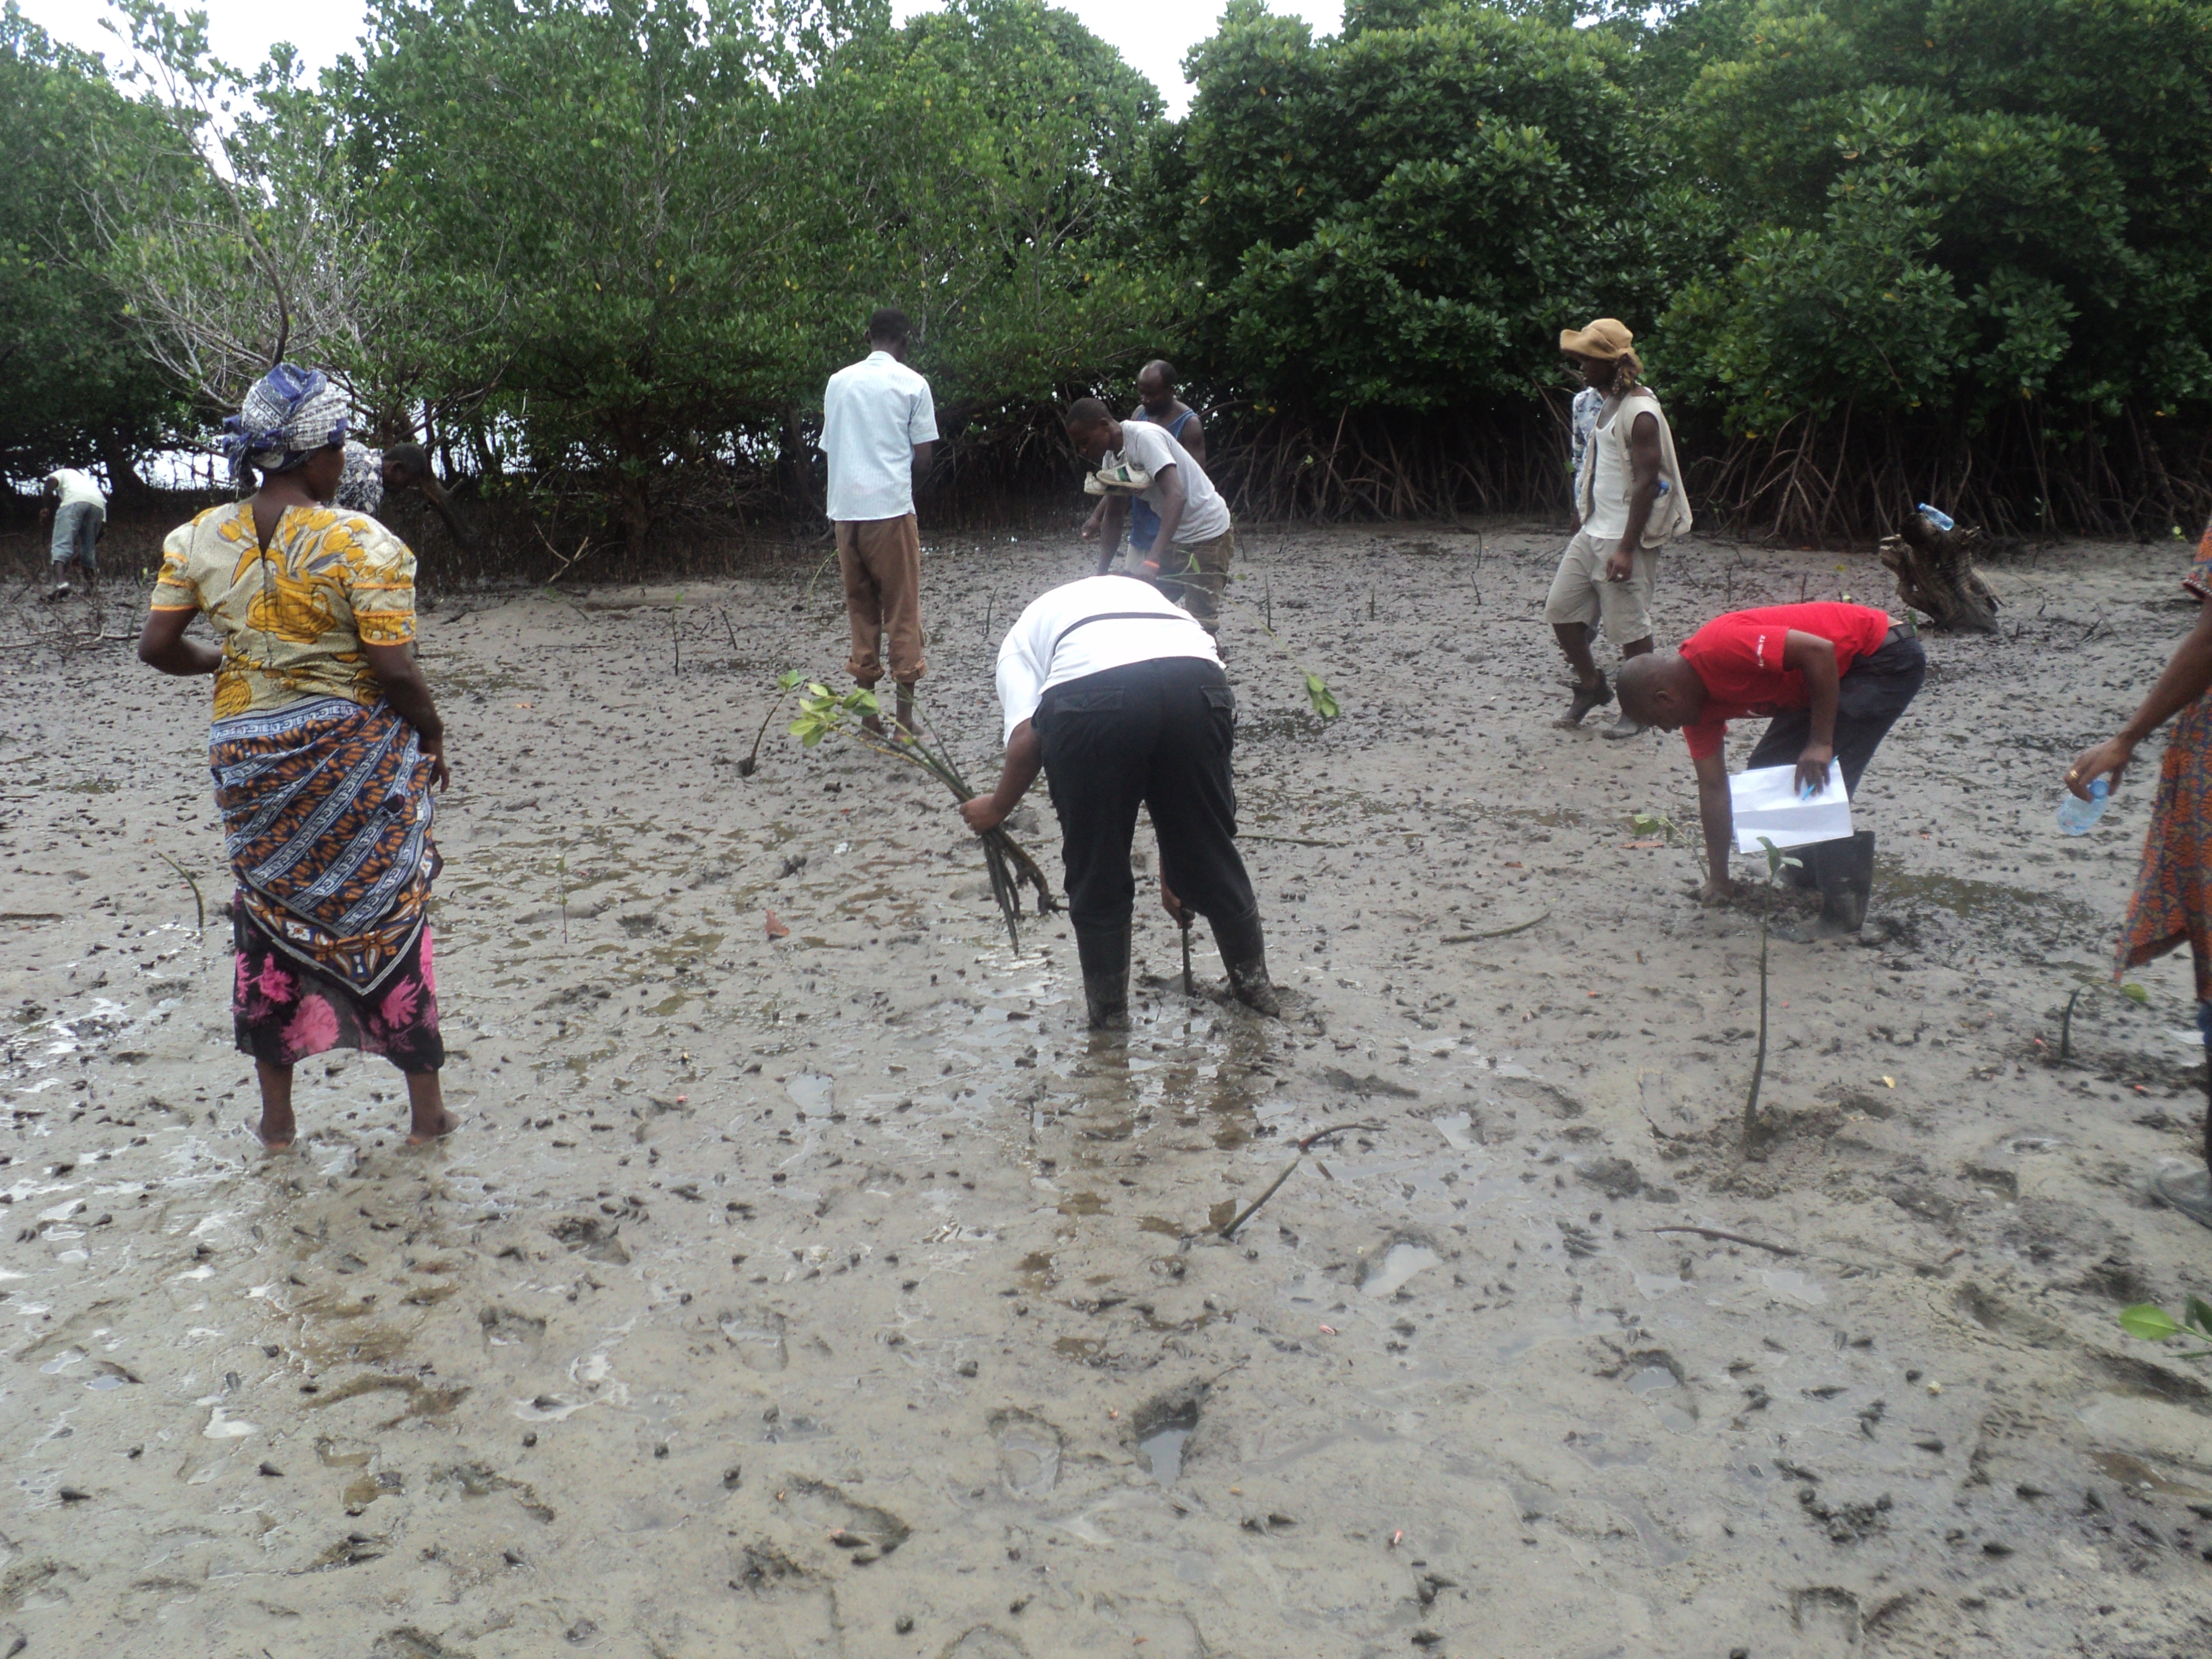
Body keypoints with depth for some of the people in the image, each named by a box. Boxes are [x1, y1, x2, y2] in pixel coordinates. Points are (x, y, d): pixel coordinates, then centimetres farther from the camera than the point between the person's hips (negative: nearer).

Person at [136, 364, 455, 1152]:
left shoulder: (198, 539, -1)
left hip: (249, 755, 4)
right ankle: (427, 1108, 19)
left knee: (268, 922, 16)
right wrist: (432, 739, -2)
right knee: (384, 920, 8)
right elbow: (394, 671, -18)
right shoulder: (363, 544, -16)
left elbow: (155, 646, 1)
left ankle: (275, 1117, 27)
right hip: (352, 752, -4)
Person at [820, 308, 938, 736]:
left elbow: (829, 447, 13)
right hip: (891, 507, -4)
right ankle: (905, 718, 2)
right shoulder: (912, 384, -1)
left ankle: (868, 715, 12)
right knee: (902, 611, 2)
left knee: (860, 608, 11)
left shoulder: (838, 382, 10)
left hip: (845, 508, 4)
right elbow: (923, 459, -2)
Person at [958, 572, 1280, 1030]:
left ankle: (1108, 1009, 31)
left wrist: (997, 808, 27)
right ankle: (1254, 984, 38)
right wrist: (1172, 870, 45)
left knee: (1095, 870, 18)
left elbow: (1026, 740, 8)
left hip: (1087, 695, -3)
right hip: (1198, 679, 4)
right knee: (1209, 850, 23)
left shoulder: (1023, 635, 31)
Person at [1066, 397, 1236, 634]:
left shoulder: (1145, 437, -23)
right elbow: (1113, 518, 11)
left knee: (1202, 621, -14)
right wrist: (1101, 576, 3)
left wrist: (1152, 560, -45)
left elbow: (1176, 495, -35)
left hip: (1209, 536, -9)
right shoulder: (1112, 456, 3)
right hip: (1174, 538, 9)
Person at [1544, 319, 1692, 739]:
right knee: (1560, 610, 9)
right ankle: (1591, 685, 26)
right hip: (1592, 532, 9)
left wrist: (1627, 549, -24)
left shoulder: (1640, 412, -17)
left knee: (1630, 628, -1)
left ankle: (1636, 709, 13)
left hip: (1624, 538, -9)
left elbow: (1646, 482, -21)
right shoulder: (1605, 403, 12)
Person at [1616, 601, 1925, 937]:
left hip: (1889, 657, -9)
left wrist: (1820, 742, -29)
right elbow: (1713, 787, 5)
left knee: (1817, 778, -17)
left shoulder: (1721, 646, -26)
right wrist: (1719, 879, 7)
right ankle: (1812, 874, 25)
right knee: (1767, 769, 9)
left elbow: (1819, 650, -31)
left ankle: (1844, 908, -8)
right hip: (1841, 671, 9)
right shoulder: (1695, 699, 1)